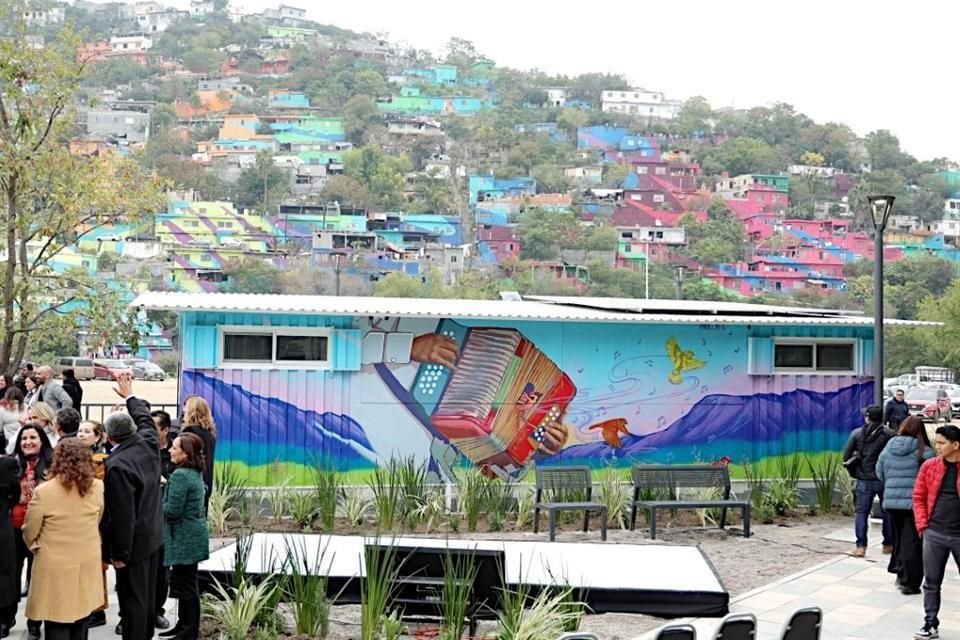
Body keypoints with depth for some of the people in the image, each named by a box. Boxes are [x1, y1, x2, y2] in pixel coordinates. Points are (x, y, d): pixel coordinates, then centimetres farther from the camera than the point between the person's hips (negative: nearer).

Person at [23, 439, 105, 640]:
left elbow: (30, 533, -5)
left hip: (55, 568, -4)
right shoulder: (97, 487, -6)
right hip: (87, 564, 4)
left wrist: (37, 546, 17)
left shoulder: (43, 492, -18)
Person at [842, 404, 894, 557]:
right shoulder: (889, 434, -5)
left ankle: (860, 546, -2)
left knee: (861, 512, 5)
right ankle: (888, 545, 19)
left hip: (864, 480, 1)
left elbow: (846, 455, -3)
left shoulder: (857, 433, -1)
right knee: (888, 511, 13)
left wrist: (853, 472, 7)